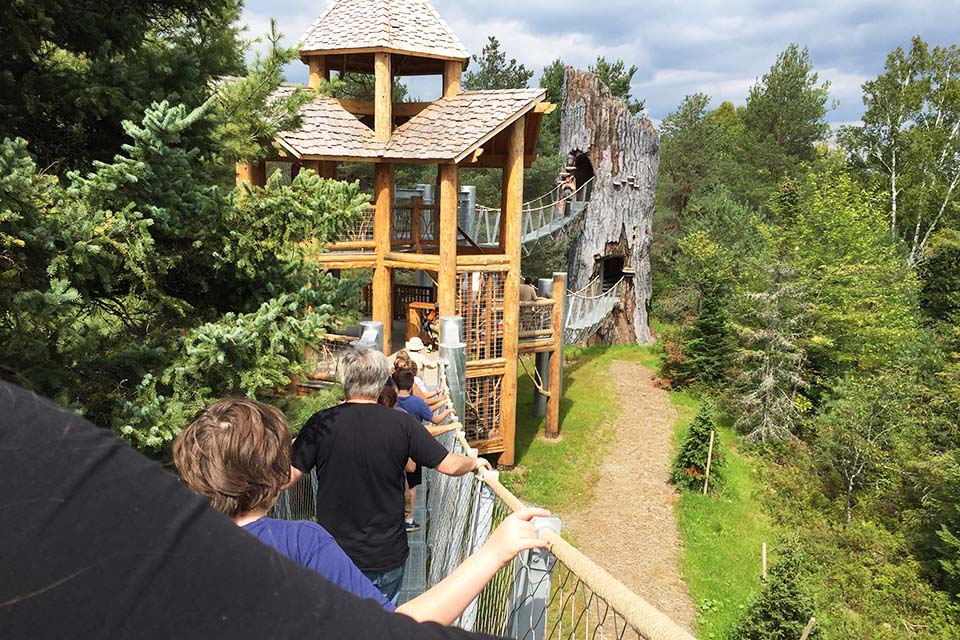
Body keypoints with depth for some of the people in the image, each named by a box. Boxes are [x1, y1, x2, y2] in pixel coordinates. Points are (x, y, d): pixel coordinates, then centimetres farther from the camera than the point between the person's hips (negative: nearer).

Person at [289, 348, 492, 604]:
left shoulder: (322, 422, -12)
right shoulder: (402, 424, -10)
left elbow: (289, 476, -9)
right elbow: (450, 465, -6)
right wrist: (475, 462, 15)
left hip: (334, 555, 0)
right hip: (387, 555, 1)